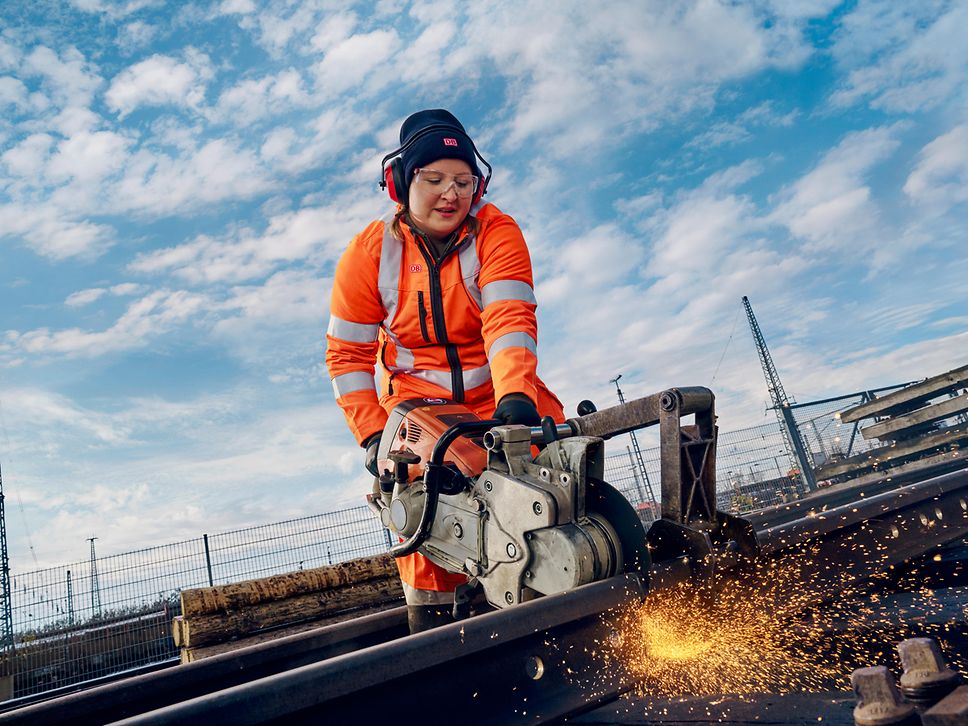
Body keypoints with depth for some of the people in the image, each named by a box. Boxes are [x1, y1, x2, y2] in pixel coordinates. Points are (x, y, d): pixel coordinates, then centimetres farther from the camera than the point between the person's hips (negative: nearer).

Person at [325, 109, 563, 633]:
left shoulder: (496, 232, -12)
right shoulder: (368, 253, -7)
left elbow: (510, 319, -26)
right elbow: (347, 355, -5)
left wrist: (516, 397, -42)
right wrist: (372, 433, -15)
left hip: (500, 393, 0)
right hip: (418, 403, 0)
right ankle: (432, 633, 3)